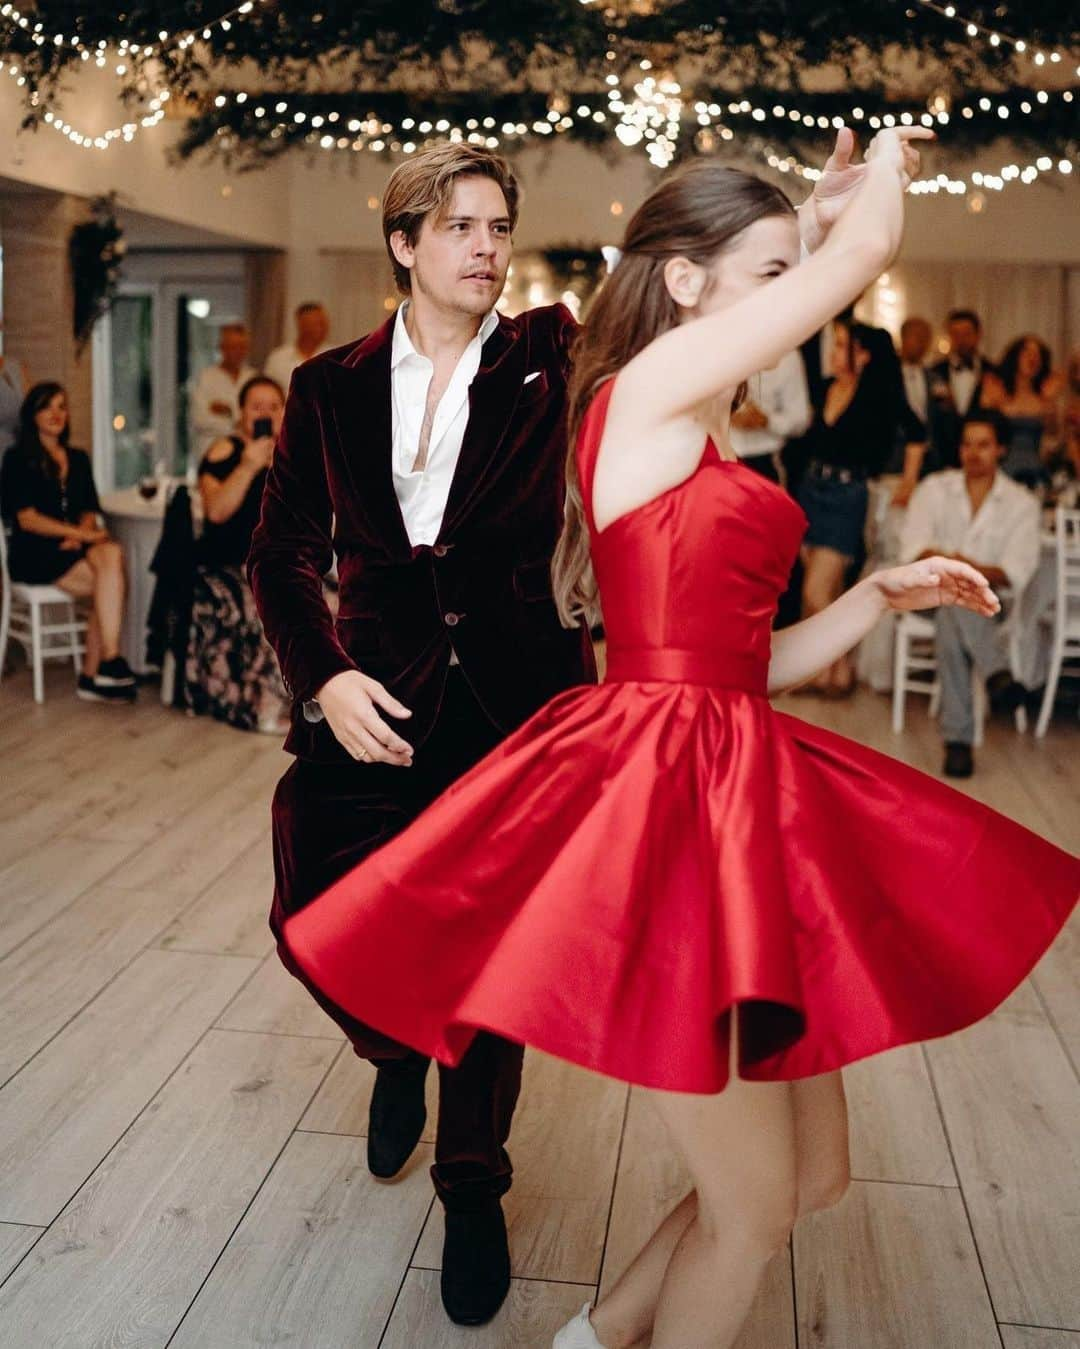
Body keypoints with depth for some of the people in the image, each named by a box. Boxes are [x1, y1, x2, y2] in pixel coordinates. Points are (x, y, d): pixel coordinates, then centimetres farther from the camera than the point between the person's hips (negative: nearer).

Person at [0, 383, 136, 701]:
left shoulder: (78, 459, 20)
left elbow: (89, 512, 14)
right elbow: (27, 519, -8)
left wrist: (78, 535, -10)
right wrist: (82, 534, -17)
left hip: (74, 547, 5)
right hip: (35, 552, -5)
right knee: (113, 582, -29)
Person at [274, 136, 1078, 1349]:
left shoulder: (704, 453, 18)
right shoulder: (648, 388, -8)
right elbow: (864, 251, -7)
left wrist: (880, 595, 11)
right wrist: (884, 166, 13)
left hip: (736, 785, 9)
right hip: (660, 790, -9)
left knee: (812, 1175, 17)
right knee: (752, 1205, 4)